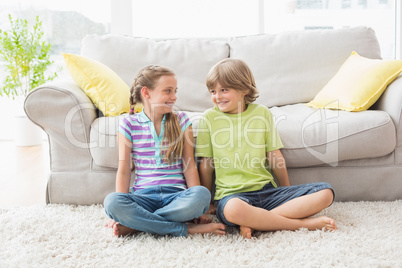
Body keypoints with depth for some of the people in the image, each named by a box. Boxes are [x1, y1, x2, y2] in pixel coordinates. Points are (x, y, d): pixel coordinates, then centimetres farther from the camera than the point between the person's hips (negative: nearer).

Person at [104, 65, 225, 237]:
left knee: (202, 194, -32)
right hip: (144, 195, 0)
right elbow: (124, 170, 3)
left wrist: (196, 207, -5)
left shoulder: (181, 121, 9)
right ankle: (185, 228, -25)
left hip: (176, 194, 1)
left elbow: (189, 166, 4)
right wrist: (122, 209, -8)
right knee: (111, 201, -31)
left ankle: (136, 224, -22)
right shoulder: (129, 124, 5)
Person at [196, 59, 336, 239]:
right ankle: (303, 223, -22)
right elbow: (206, 165, 7)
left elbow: (274, 157, 14)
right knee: (233, 209, -41)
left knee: (325, 192, -13)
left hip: (266, 190, 4)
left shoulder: (262, 112, 10)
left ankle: (254, 222, -23)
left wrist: (290, 197, 16)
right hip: (232, 194, -4)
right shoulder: (209, 117, 5)